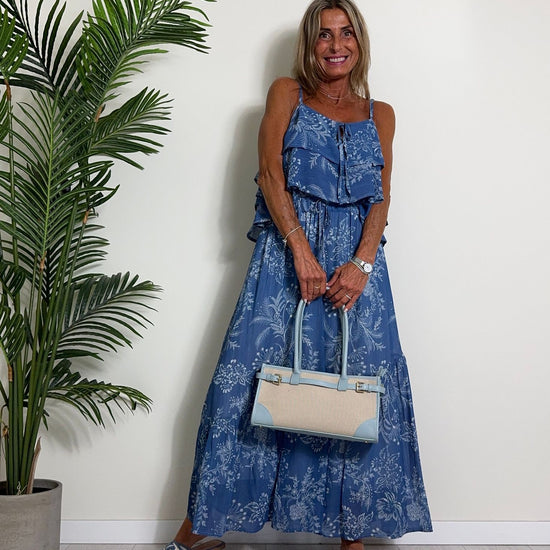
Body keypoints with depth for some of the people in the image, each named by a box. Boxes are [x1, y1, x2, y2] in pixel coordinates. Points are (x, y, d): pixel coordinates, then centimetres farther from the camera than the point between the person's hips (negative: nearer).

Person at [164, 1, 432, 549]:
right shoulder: (286, 93, 11)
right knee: (251, 374, -4)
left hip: (356, 260, 3)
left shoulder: (380, 114, 17)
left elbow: (381, 197, 7)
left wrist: (361, 263, -11)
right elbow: (270, 174, -2)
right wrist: (301, 250, -14)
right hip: (288, 250, -2)